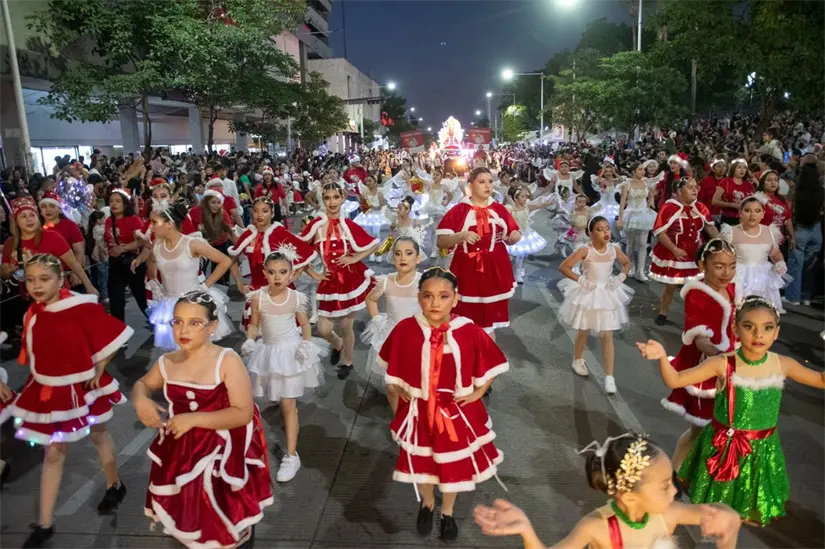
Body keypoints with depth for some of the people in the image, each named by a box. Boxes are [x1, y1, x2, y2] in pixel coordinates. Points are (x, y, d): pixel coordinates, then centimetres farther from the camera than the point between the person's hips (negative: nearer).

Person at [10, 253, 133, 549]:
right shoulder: (32, 314, -4)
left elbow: (112, 336, -20)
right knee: (54, 453, 10)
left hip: (81, 387, -4)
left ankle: (114, 486, 45)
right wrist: (43, 378, 5)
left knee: (98, 436, 19)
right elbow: (33, 352, 9)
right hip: (48, 390, 4)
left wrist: (98, 369, -13)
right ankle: (44, 524, 20)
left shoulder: (82, 308, -23)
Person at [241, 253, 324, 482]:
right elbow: (254, 324, 0)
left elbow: (305, 325, 1)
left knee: (288, 405, -1)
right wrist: (249, 341, -17)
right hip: (269, 351, 2)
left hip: (290, 351, -2)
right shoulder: (258, 297, -12)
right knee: (283, 401, 14)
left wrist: (306, 345, -13)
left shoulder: (296, 298, -13)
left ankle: (291, 455, 7)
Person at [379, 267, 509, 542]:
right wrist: (400, 389, 1)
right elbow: (391, 362, 2)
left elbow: (493, 362, -3)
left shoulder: (470, 331, -19)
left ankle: (448, 512, 46)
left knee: (455, 464, 18)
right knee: (420, 461, 18)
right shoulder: (405, 329, -17)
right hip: (419, 410, 0)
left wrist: (478, 392, -4)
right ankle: (427, 504, 50)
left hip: (457, 411, 0)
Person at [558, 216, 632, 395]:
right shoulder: (585, 250, -18)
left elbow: (627, 263, 13)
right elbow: (563, 267, -17)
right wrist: (580, 280, -20)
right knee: (583, 332, 15)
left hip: (607, 295, 3)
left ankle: (609, 377, 7)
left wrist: (620, 278, -3)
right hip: (587, 294, -2)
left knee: (607, 336, 3)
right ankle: (577, 361, 42)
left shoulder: (614, 249, -7)